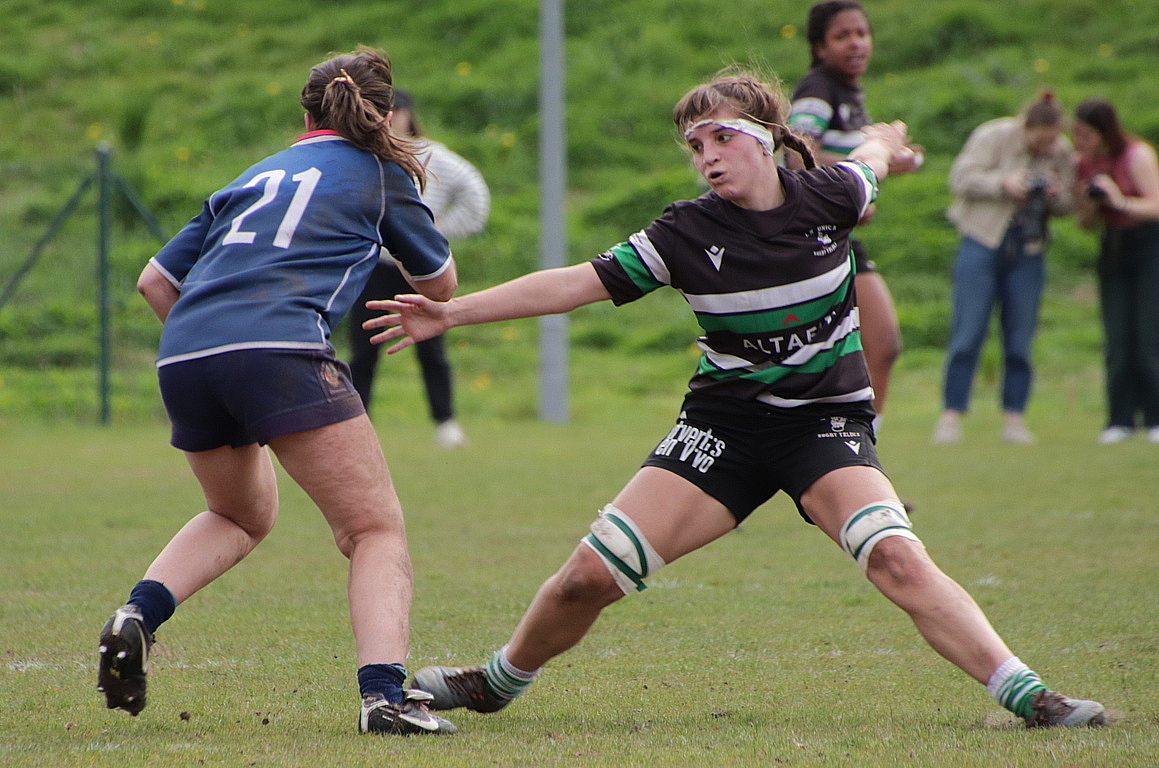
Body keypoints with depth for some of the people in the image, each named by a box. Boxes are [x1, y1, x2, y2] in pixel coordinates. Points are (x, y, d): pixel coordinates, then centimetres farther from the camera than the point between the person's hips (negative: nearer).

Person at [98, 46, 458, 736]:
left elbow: (155, 279, 26)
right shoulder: (381, 172, 16)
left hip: (183, 355, 6)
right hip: (279, 350, -6)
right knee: (377, 529, 1)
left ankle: (138, 614, 6)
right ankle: (385, 693, -20)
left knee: (242, 513, 30)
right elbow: (442, 284, 27)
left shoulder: (256, 176, 29)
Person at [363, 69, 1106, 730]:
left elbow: (871, 158, 15)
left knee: (897, 557, -28)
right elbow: (578, 283, -7)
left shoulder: (827, 195, -9)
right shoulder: (687, 232, -9)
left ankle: (1025, 693, -26)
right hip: (724, 423, 1)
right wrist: (451, 313, -11)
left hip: (826, 422, -1)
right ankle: (498, 681, 21)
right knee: (590, 574, -6)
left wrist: (883, 145, 40)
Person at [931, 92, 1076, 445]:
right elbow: (961, 178, -9)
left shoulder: (1063, 153, 6)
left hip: (1028, 253, 3)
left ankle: (1014, 417, 6)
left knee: (1020, 341, 1)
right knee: (968, 334, -6)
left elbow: (1065, 206, 12)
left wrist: (1057, 196, -11)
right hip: (982, 244, -3)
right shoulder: (992, 137, -6)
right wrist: (1002, 183, -22)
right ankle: (951, 415, -3)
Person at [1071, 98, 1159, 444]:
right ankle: (1121, 419, -3)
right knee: (1117, 338, -4)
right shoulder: (1082, 165, 3)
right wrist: (1088, 205, -12)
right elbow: (1087, 223, 9)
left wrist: (1122, 201, -31)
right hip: (1113, 248, 5)